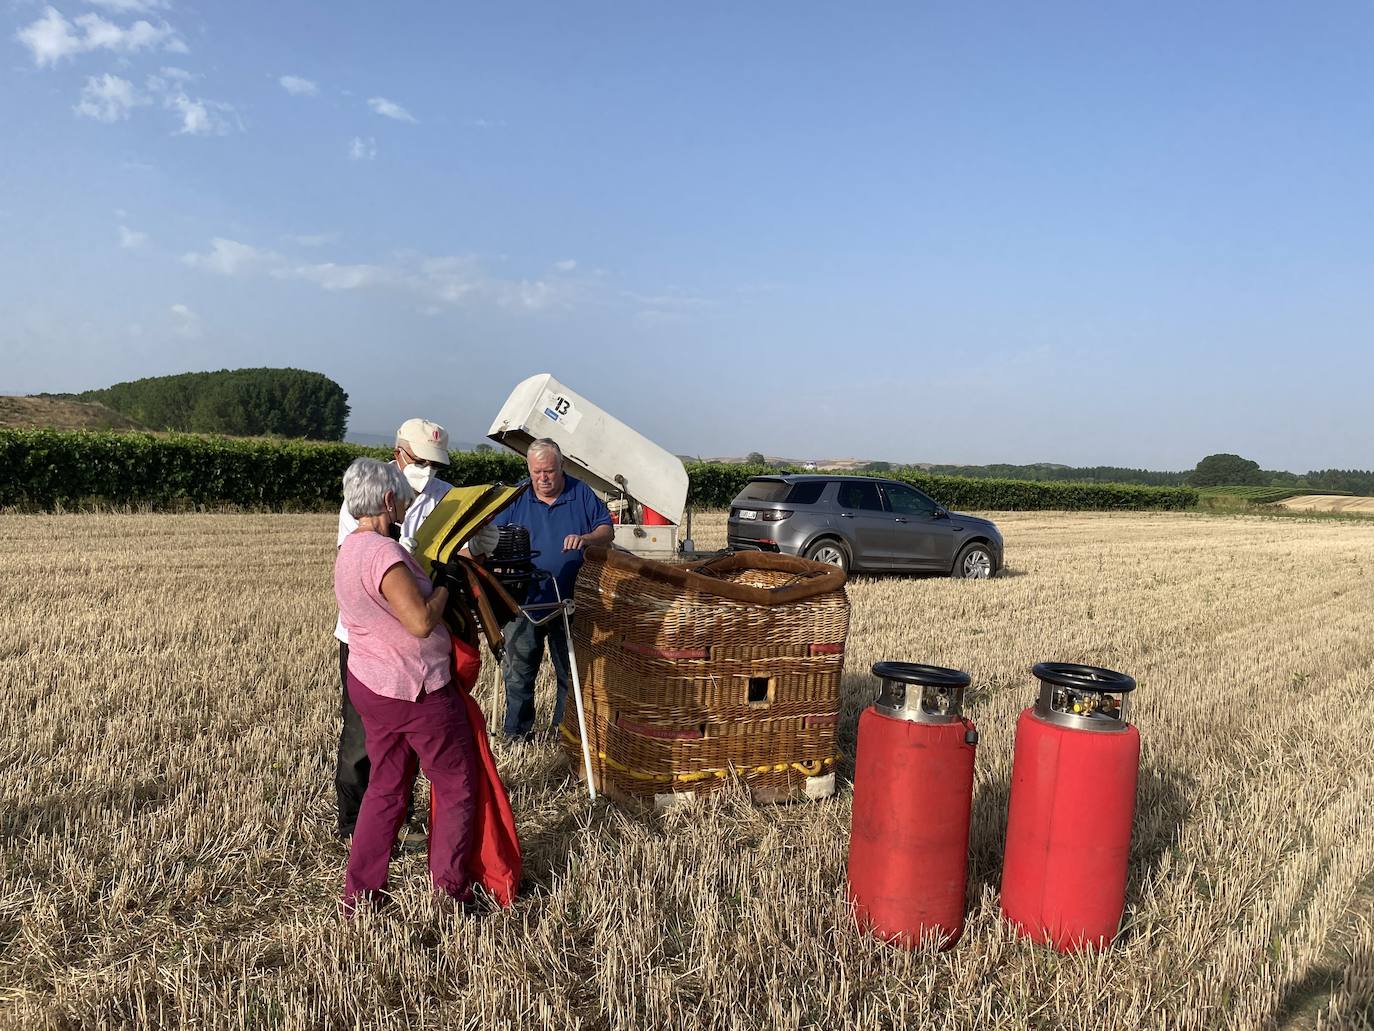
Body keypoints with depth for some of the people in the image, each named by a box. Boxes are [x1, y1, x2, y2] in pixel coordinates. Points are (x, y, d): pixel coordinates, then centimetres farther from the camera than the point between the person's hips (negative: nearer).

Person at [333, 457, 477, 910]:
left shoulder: (347, 550, 7)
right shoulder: (384, 552, -24)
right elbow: (422, 621, -29)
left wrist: (429, 577, 8)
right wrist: (445, 584, -13)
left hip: (369, 684, 9)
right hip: (417, 691, -9)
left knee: (386, 787, 19)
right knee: (457, 786, 8)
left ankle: (358, 893, 26)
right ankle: (451, 890, 19)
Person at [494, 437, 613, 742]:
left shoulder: (581, 494, 2)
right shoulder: (515, 498, 3)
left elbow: (608, 530, 3)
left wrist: (586, 538, -18)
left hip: (569, 603, 0)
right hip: (524, 602, 0)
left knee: (570, 671, 10)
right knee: (518, 672, 6)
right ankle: (517, 733, 19)